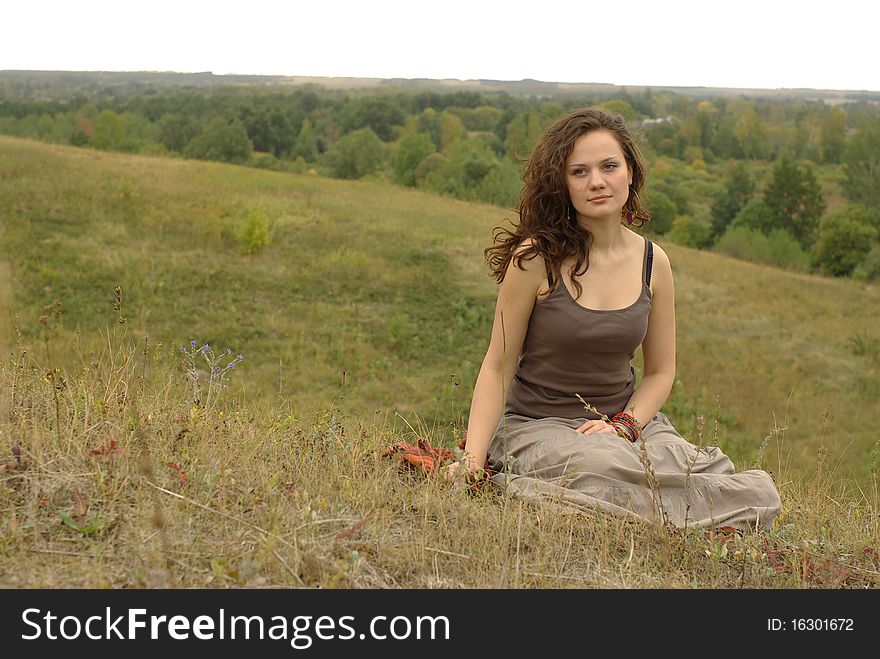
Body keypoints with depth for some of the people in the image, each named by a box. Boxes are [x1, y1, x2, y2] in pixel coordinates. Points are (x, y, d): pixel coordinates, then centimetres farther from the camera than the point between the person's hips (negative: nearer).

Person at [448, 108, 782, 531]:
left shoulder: (652, 262, 2)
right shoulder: (536, 257, -11)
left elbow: (660, 371, 10)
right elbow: (498, 368, -6)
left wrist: (624, 424, -9)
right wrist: (473, 456, -17)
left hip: (625, 419, 5)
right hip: (538, 427, -5)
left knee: (759, 497, -17)